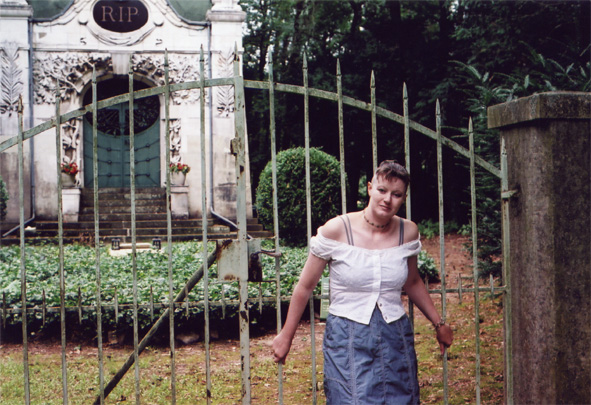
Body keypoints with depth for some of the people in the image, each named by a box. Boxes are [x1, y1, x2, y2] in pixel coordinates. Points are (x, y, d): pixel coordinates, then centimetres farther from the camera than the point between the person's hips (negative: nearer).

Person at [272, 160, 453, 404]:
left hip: (396, 340, 4)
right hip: (347, 341, -3)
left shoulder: (408, 232, 2)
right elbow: (305, 286, 1)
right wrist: (286, 336, 8)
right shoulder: (336, 230, -9)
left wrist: (439, 324, 25)